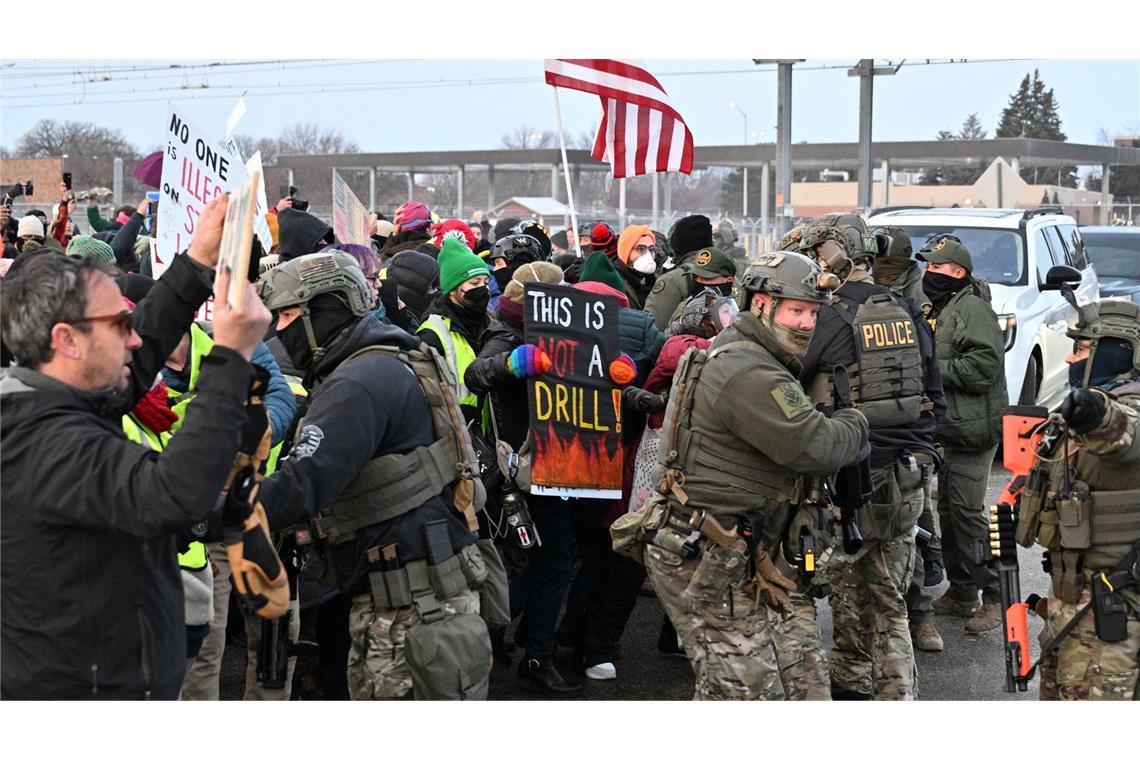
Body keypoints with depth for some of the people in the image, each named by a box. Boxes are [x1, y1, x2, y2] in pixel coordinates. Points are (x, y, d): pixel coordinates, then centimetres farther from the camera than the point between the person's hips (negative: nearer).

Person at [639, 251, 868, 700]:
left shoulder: (732, 355, 17)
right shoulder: (751, 374, -20)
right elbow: (816, 448, -22)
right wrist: (856, 426, -2)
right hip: (706, 561, -11)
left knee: (721, 687, 21)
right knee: (749, 690, -7)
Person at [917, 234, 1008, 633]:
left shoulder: (971, 308, -10)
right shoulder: (935, 312, 19)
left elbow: (984, 365, -21)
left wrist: (933, 368, -18)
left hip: (971, 431, -10)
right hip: (944, 431, 10)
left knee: (968, 513, -9)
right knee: (948, 511, 13)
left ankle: (995, 597, 0)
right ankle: (961, 592, 22)